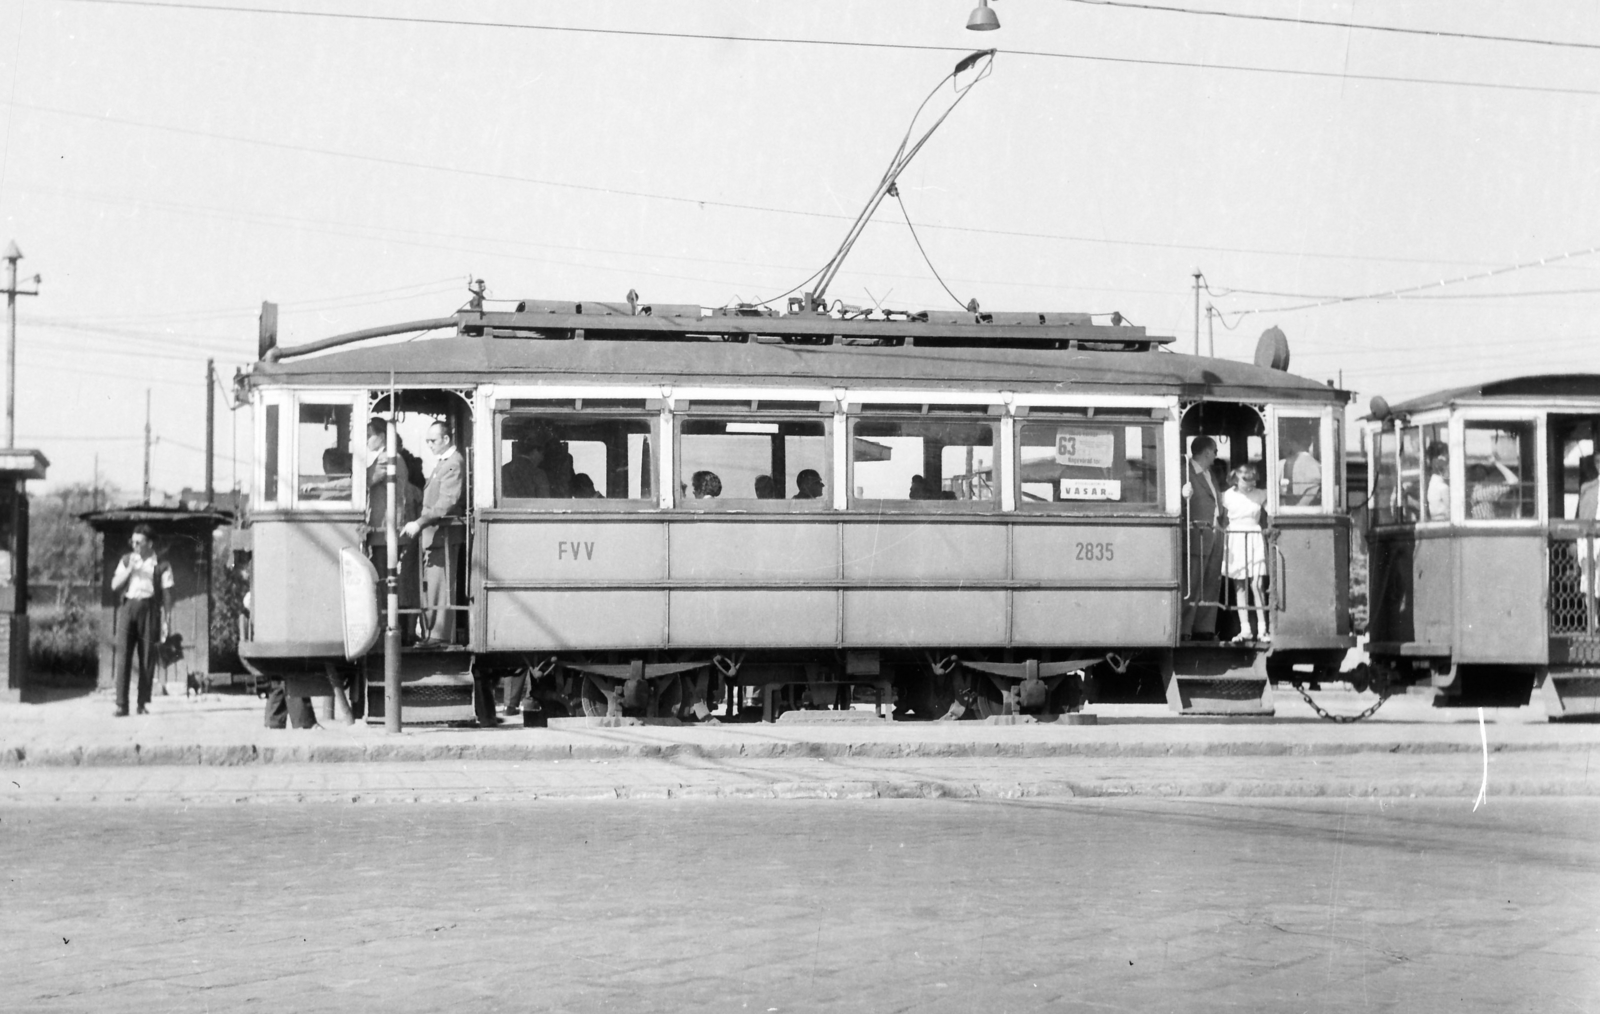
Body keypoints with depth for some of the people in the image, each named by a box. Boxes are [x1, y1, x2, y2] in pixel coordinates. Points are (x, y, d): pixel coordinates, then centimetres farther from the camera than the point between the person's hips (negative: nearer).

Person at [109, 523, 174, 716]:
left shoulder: (161, 565, 4)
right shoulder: (126, 560, 13)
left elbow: (166, 594, 3)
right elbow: (115, 585, 7)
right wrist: (129, 569, -7)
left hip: (149, 609, -1)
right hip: (128, 608, 1)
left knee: (147, 657, 0)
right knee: (123, 654, -8)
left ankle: (143, 703, 8)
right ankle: (121, 705, -10)